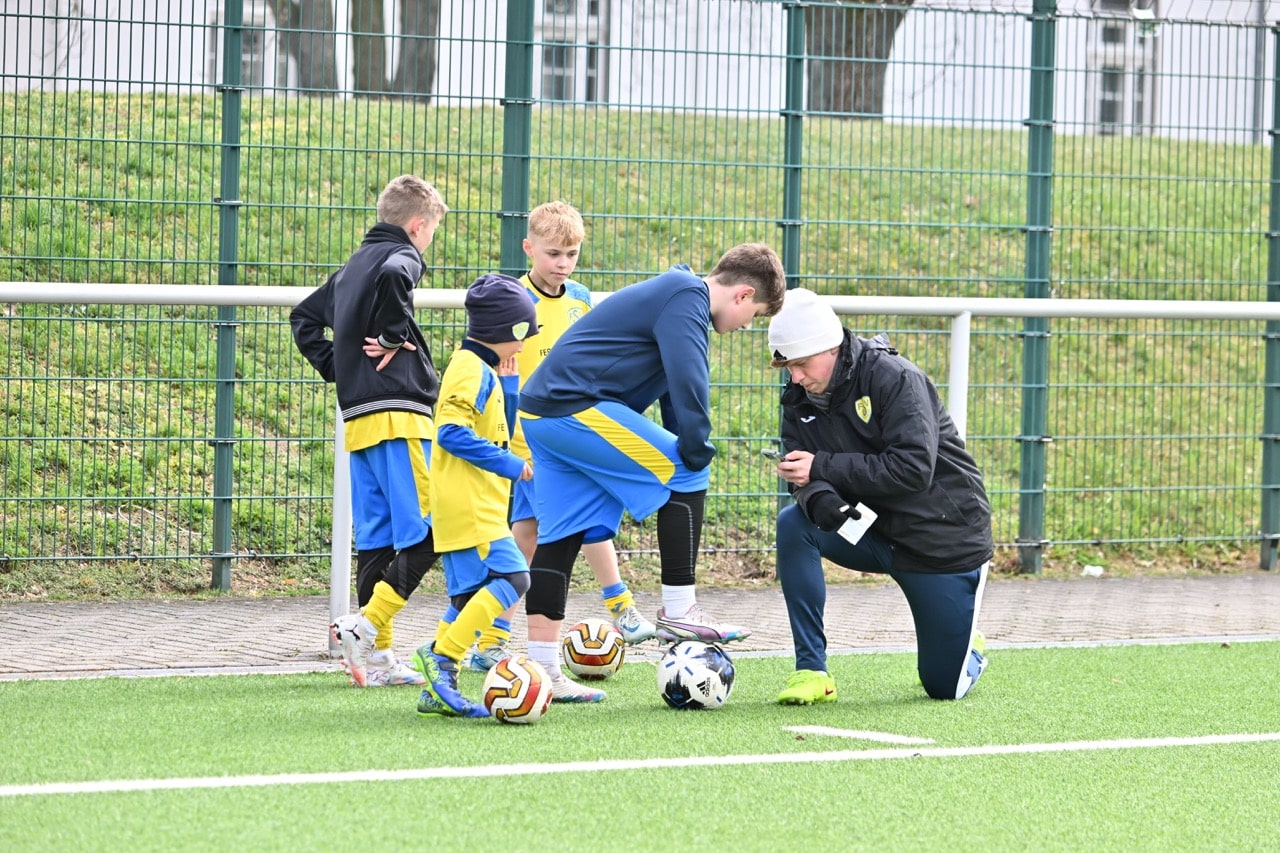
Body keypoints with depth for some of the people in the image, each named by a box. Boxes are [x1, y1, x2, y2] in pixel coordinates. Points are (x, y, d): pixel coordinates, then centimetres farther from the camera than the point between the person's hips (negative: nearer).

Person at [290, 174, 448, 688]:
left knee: (376, 539, 9)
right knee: (428, 532, -9)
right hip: (398, 416, -9)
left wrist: (336, 367, 20)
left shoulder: (354, 266, 20)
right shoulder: (401, 258, -5)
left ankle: (378, 656, 8)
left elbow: (304, 317, 30)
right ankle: (364, 626, -18)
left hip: (357, 417, 9)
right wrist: (394, 337, -18)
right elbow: (391, 275, -31)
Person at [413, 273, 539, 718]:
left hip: (474, 507, 10)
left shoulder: (484, 371, 19)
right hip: (470, 508, -10)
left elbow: (499, 433, 25)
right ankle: (442, 656, -19)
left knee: (468, 594, 9)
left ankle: (438, 689, 10)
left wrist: (509, 384, 15)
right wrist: (508, 464, -19)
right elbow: (452, 433, -23)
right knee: (511, 577, -17)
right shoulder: (473, 370, -12)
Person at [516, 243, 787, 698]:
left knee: (561, 536, 10)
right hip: (577, 406, -11)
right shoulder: (687, 297, -11)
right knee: (684, 472, -6)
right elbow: (688, 384, -21)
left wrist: (687, 449, 18)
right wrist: (697, 454, -14)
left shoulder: (680, 293, 22)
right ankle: (678, 612, -3)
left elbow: (674, 390, 25)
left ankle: (541, 667, 10)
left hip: (542, 412, 11)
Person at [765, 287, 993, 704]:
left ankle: (966, 647, 40)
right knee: (793, 525, -26)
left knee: (946, 687, 0)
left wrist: (823, 467, -31)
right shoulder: (800, 398, -4)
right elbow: (806, 476, -11)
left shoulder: (895, 378, -22)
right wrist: (818, 498, -37)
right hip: (871, 531, 5)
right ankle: (811, 670, -18)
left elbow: (915, 469, -31)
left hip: (944, 540, -5)